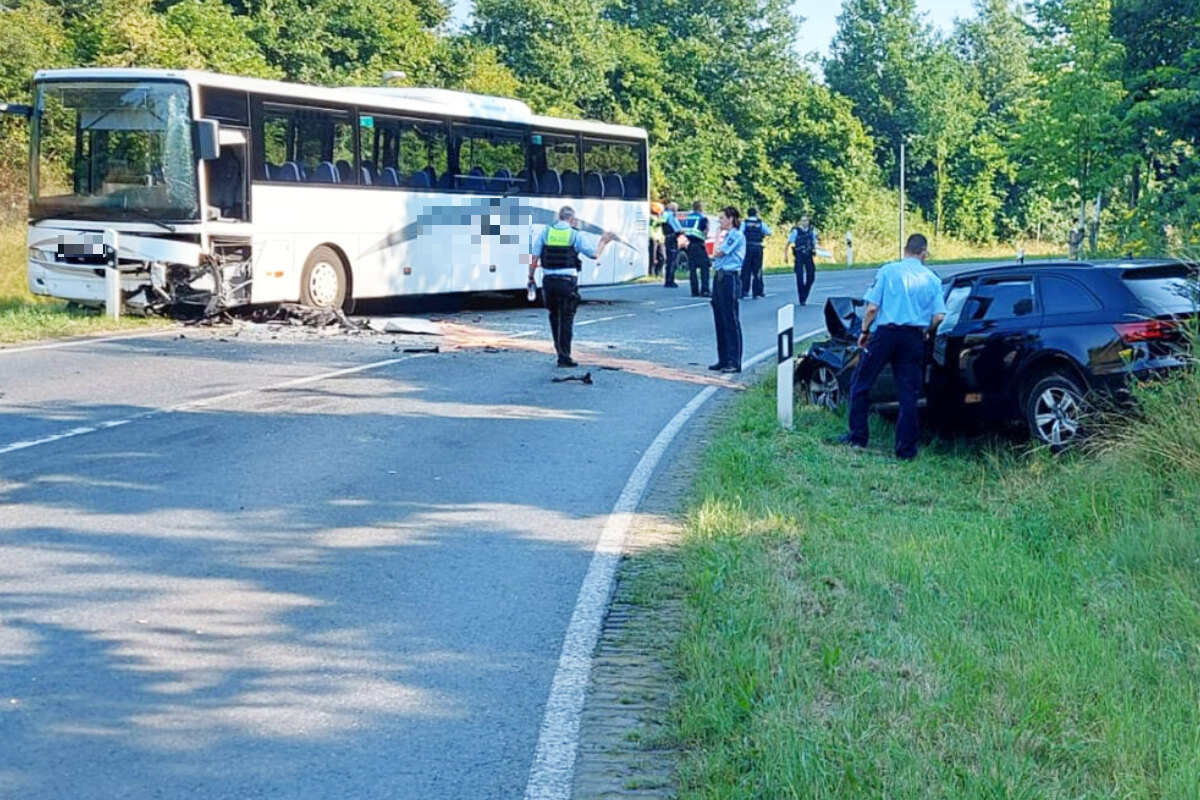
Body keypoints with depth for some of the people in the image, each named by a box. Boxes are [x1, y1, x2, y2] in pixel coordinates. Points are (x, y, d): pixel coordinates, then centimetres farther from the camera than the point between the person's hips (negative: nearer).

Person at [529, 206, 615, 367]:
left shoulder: (545, 232, 4)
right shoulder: (576, 235, -3)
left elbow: (534, 257, 2)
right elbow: (594, 254, 4)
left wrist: (531, 277, 12)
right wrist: (603, 242, 21)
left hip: (548, 280, 3)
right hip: (567, 281, -3)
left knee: (554, 315, 20)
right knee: (566, 319, 2)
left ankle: (559, 349, 25)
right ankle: (564, 357, 1)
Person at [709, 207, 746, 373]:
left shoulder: (737, 235, -10)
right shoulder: (727, 236, 18)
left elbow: (718, 253, -14)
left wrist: (717, 245, 2)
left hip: (729, 278, -9)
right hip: (719, 277, 9)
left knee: (730, 321, -7)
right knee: (720, 320, 11)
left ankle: (734, 362, -5)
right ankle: (723, 359, 17)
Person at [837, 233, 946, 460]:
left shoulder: (888, 271, -2)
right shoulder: (932, 279, 6)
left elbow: (872, 308, -7)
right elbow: (938, 317, -1)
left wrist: (864, 331, 8)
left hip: (885, 333, -2)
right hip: (914, 338, 2)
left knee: (860, 385, 12)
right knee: (908, 393, 7)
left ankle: (857, 436, 13)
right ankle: (906, 448, 8)